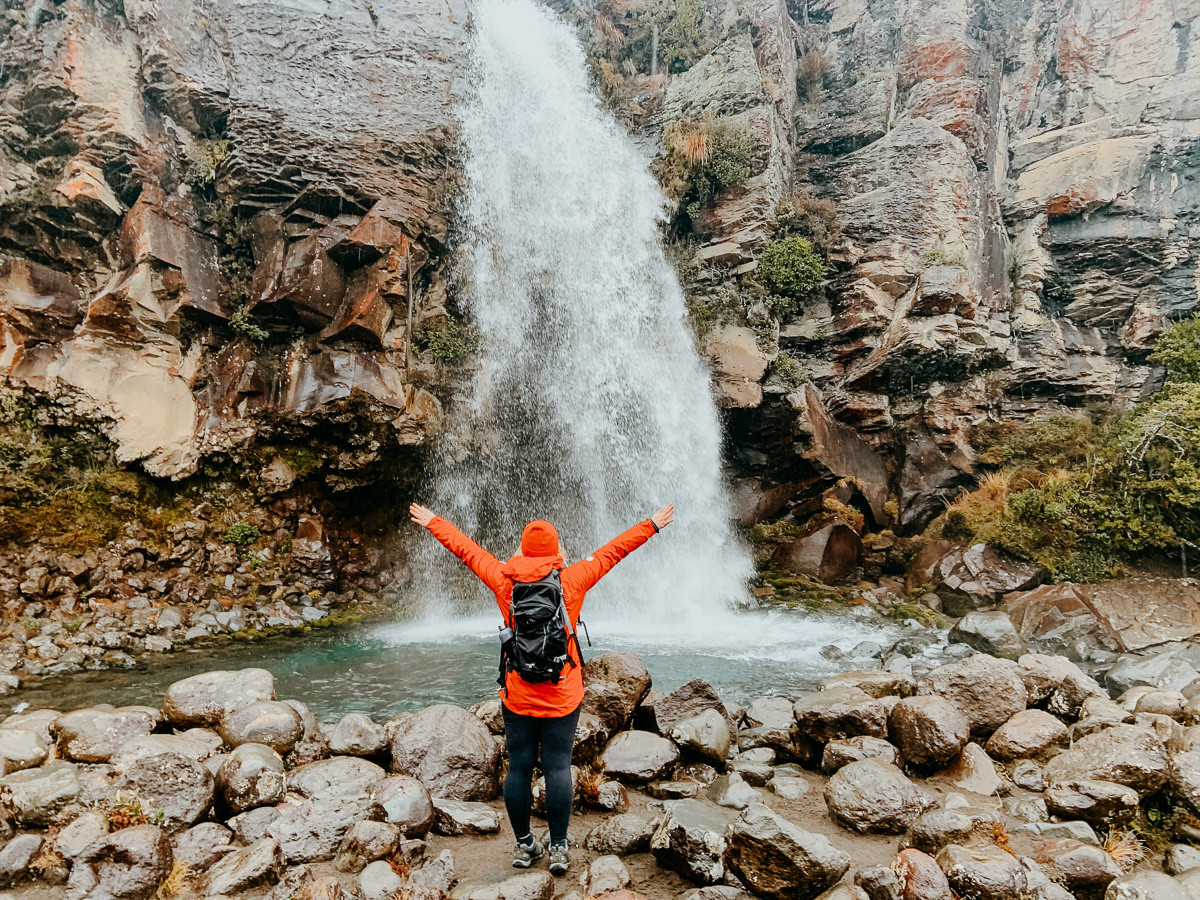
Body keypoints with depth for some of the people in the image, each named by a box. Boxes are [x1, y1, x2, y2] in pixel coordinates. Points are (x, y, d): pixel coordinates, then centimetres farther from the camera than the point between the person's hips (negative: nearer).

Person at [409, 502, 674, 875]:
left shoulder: (504, 579, -2)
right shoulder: (571, 580, -6)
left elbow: (466, 548, 10)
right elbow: (612, 552, 2)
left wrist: (432, 522, 23)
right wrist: (652, 525, 12)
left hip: (517, 697, 2)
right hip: (562, 697, -1)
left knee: (519, 767, 9)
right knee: (558, 767, 4)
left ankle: (524, 845, 20)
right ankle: (558, 848, 9)